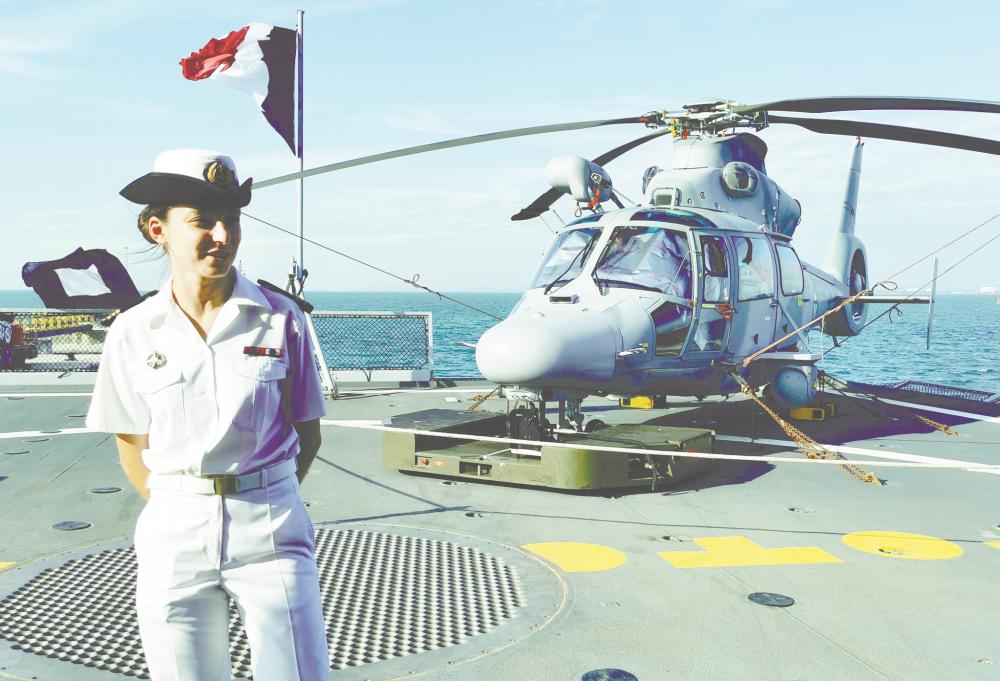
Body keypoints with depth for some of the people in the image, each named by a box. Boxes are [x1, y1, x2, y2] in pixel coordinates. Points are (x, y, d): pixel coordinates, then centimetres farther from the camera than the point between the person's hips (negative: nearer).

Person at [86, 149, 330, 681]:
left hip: (271, 530, -1)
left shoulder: (282, 321, -4)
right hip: (173, 537, 2)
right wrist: (177, 511, 9)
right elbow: (133, 446, 10)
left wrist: (261, 506, 6)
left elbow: (307, 434, 4)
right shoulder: (133, 332, 0)